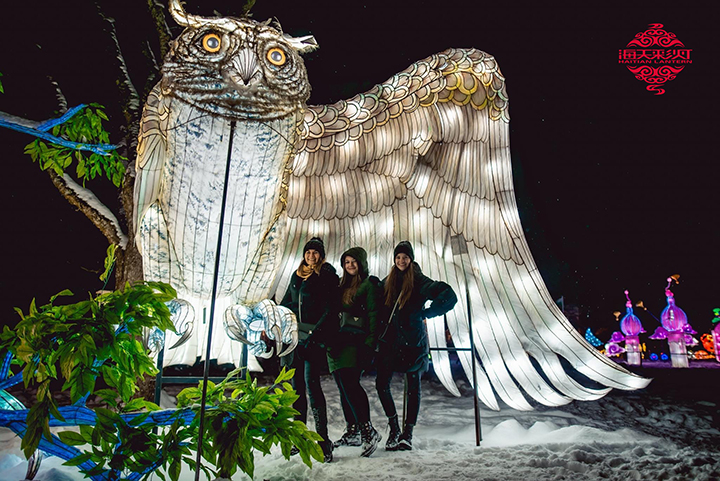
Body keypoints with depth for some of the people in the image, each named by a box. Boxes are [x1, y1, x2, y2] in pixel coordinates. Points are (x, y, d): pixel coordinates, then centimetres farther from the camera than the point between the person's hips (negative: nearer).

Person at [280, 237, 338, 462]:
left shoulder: (327, 276, -2)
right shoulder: (297, 275, 17)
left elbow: (331, 309, -10)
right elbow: (286, 303, 23)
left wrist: (316, 332, -19)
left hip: (314, 336, -6)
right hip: (293, 334, 6)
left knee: (311, 382, -12)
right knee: (297, 384, 8)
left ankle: (323, 440, -5)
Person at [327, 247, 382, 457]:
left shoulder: (369, 284, -2)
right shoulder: (343, 284, 19)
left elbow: (374, 316, -9)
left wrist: (369, 344, -16)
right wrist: (331, 339, 15)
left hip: (356, 341, -7)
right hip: (338, 342, 7)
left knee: (350, 384, -16)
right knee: (344, 387, 8)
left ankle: (368, 431, -8)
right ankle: (353, 431, 19)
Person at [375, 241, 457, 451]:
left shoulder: (420, 282, -5)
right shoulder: (387, 283, 10)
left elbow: (449, 296, -13)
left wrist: (425, 313, -12)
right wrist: (378, 331, 10)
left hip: (413, 341, -4)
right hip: (389, 340, 4)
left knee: (413, 387, 4)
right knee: (382, 383, -1)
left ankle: (408, 433, 15)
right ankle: (394, 428, 17)